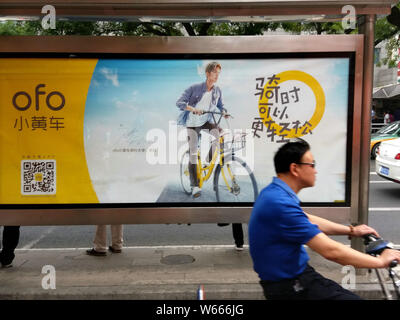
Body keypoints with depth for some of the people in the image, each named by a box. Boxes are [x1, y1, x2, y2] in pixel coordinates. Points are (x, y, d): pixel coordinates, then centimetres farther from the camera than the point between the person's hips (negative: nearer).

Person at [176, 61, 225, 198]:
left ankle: (211, 161, -10)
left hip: (207, 120, 3)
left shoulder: (217, 91, -1)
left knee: (216, 130, -32)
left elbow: (220, 106, 14)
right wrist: (193, 109, -32)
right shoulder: (194, 88, -13)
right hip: (193, 123, -3)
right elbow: (179, 102, -16)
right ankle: (195, 186, -2)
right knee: (193, 153, -8)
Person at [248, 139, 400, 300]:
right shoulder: (281, 204, -27)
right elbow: (330, 251, -25)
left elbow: (308, 221, 19)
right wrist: (381, 261, -12)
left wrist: (351, 230, 20)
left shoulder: (273, 191, 4)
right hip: (288, 285, -9)